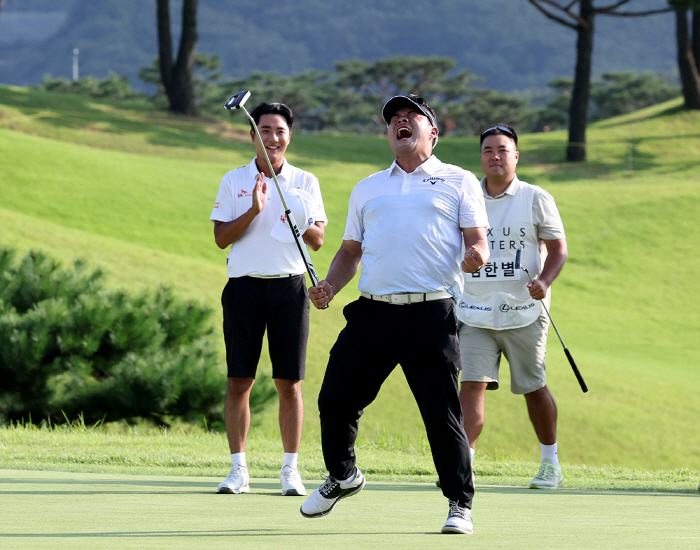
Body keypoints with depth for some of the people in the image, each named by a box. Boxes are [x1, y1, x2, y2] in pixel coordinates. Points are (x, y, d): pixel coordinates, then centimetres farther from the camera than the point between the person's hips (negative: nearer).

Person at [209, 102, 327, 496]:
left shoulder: (306, 182, 8)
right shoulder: (234, 181, 7)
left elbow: (318, 241, 6)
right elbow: (221, 238, 0)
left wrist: (303, 223, -15)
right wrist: (253, 211, -14)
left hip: (289, 286, 0)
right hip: (244, 286, 0)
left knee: (290, 384, -1)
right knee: (239, 382, -2)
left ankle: (291, 470, 5)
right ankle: (238, 469, 3)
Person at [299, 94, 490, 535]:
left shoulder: (458, 182, 11)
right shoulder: (367, 189, 23)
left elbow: (478, 242, 4)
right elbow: (350, 250, 25)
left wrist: (475, 256, -19)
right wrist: (330, 287, 6)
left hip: (431, 314, -4)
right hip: (372, 313, 4)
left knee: (443, 413, -7)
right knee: (334, 401, 1)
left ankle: (460, 504, 4)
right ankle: (342, 476, 26)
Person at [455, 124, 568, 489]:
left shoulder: (536, 199, 0)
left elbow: (558, 247, 0)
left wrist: (544, 281, -18)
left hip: (523, 312, -2)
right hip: (475, 312, 2)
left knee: (533, 388, 7)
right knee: (471, 384, -12)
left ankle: (550, 463, 24)